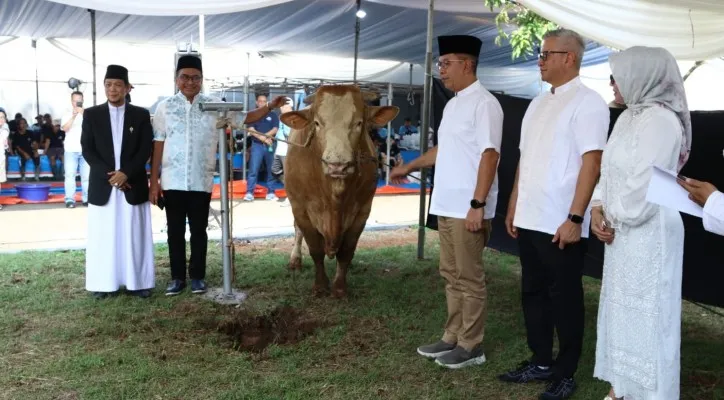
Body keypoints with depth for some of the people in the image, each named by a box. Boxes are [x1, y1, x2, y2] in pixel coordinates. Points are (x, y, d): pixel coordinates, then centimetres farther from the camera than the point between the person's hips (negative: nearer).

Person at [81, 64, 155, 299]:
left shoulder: (141, 115, 5)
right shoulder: (91, 114, 6)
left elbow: (146, 149, -1)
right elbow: (87, 150, 1)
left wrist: (126, 173, -14)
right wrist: (109, 175, -12)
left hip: (133, 185, 0)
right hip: (102, 185, 0)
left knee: (135, 235, 3)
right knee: (103, 236, 3)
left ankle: (137, 282, 10)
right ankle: (104, 284, 11)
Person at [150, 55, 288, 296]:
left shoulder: (214, 107, 1)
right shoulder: (165, 108, 1)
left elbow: (245, 118, 8)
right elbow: (158, 146, 2)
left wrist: (270, 107, -8)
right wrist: (154, 181, 0)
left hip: (201, 183, 0)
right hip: (172, 183, 0)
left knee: (199, 231, 9)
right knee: (175, 231, 9)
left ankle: (198, 277, 21)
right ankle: (177, 278, 21)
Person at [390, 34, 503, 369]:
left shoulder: (483, 103, -13)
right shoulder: (453, 104, 15)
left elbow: (489, 155, -19)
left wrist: (477, 205, -23)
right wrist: (409, 167, 34)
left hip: (468, 209, -9)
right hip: (446, 206, 9)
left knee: (470, 278, 1)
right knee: (451, 275, 15)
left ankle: (471, 346, 13)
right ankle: (453, 338, 26)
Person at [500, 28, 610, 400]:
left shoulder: (587, 102, -9)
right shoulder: (539, 102, 14)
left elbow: (591, 163, -15)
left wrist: (575, 218, -19)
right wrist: (513, 207, 14)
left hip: (561, 225, -7)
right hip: (529, 220, 7)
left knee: (564, 298, 5)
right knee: (533, 292, 14)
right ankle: (540, 362, 29)